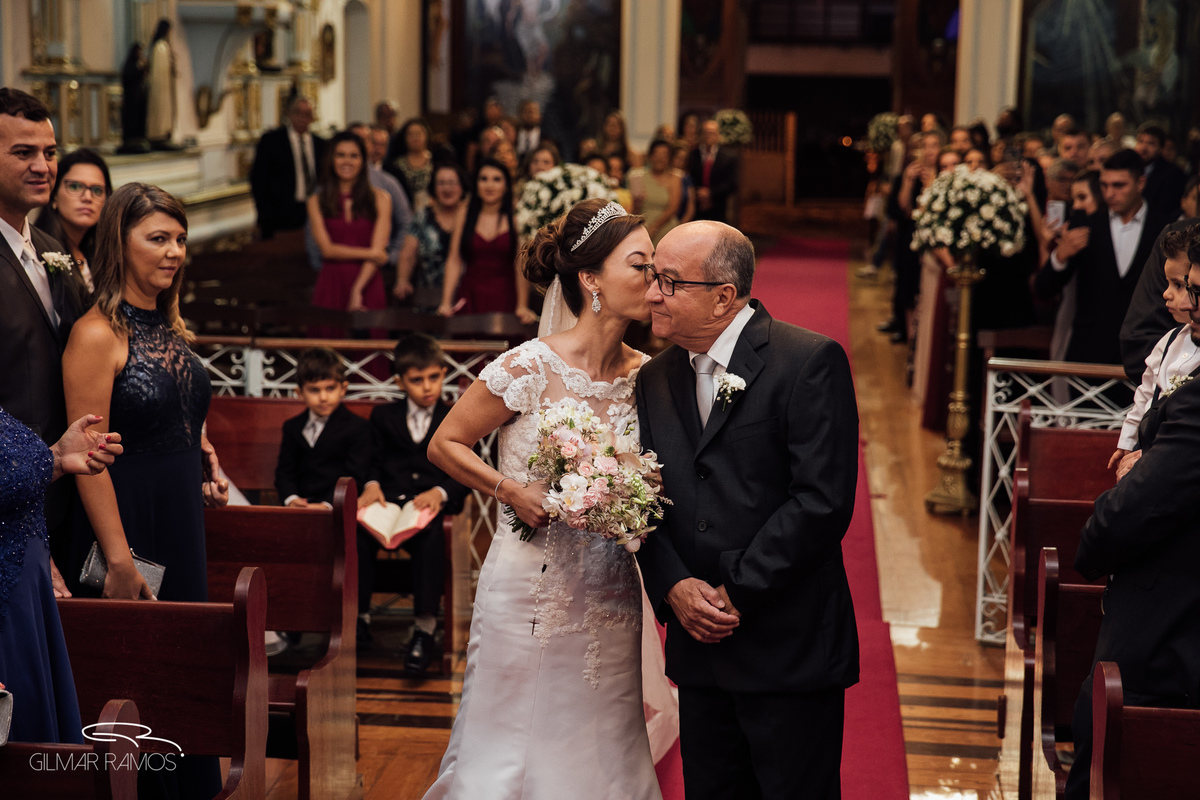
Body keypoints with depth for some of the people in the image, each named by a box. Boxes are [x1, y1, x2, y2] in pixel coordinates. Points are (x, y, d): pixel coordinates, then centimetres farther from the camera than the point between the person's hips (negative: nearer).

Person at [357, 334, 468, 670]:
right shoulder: (383, 416, 20)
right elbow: (374, 462, 16)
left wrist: (440, 492, -13)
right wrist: (372, 485, -7)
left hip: (431, 503, -2)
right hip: (389, 500, 2)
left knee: (430, 538, -36)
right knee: (358, 533, -31)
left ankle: (424, 628, -32)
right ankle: (360, 617, -18)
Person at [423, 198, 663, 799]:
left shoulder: (645, 377, 1)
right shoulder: (530, 369, -13)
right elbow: (444, 445, -2)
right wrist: (511, 490, -14)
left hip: (611, 605, 5)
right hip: (533, 594, -4)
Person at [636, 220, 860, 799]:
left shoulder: (810, 362, -11)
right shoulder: (655, 379, 10)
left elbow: (823, 500, -17)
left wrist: (737, 592, -16)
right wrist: (674, 587, -9)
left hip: (789, 649, -6)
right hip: (698, 646, 6)